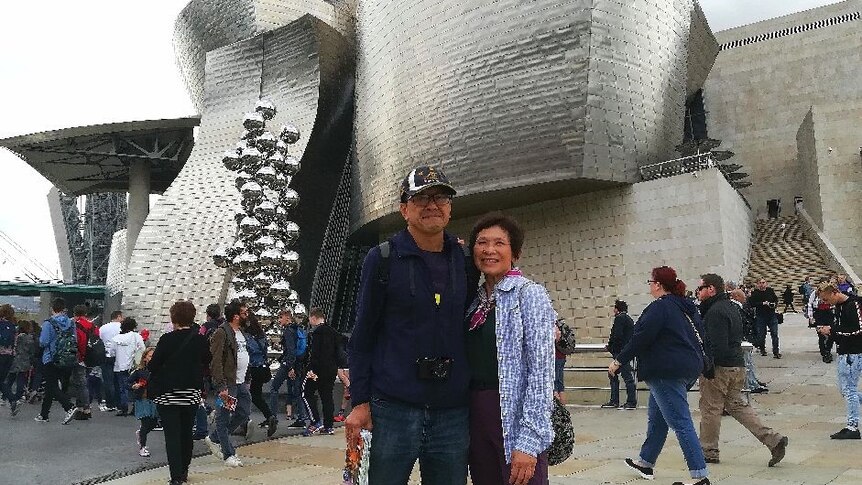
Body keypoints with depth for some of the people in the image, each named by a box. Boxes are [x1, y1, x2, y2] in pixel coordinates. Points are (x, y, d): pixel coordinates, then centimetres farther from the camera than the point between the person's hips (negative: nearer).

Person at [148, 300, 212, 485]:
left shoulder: (167, 339, -15)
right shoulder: (200, 339, -3)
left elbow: (152, 366, -10)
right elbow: (207, 361, 13)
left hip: (167, 395, -4)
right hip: (192, 394, 4)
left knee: (172, 435, 0)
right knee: (187, 433, 17)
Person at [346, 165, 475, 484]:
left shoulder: (464, 259, 8)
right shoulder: (382, 259, -1)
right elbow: (363, 336, 0)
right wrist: (360, 402, -5)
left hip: (453, 412, 3)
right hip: (394, 409, -3)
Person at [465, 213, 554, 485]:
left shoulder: (529, 294, -8)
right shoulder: (475, 301, 11)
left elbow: (541, 372, -14)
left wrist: (528, 441, -19)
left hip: (515, 420, -6)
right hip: (475, 419, 6)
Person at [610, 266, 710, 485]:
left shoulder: (659, 307, -15)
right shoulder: (685, 307, 13)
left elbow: (640, 338, -18)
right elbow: (700, 334, 19)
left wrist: (618, 361, -9)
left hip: (667, 372, -10)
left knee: (680, 422, -7)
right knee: (656, 418, 20)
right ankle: (646, 462, 33)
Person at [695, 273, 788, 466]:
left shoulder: (715, 312, -18)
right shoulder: (731, 307, 15)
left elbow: (717, 346, -24)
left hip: (719, 367, -10)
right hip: (737, 366, 10)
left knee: (710, 408, 3)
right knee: (737, 405, 16)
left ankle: (708, 452, 14)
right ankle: (773, 439, 10)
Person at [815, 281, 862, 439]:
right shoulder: (839, 306, 11)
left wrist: (832, 331, -20)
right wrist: (829, 329, 3)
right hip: (843, 352, 10)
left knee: (849, 389, -4)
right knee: (844, 388, 14)